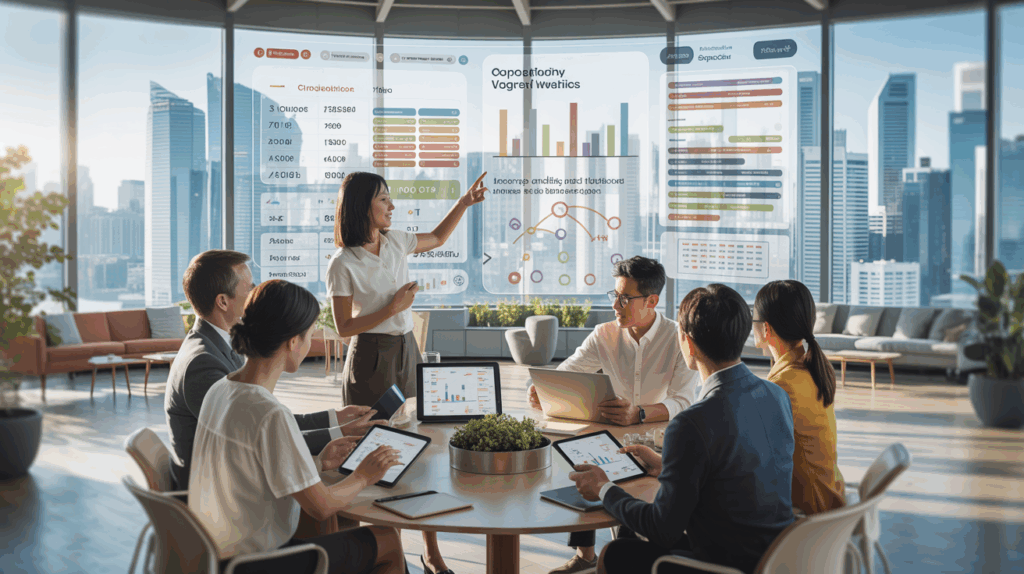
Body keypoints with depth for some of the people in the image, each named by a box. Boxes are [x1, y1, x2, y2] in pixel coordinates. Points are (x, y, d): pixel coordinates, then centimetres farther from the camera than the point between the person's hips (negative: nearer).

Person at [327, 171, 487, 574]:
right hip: (370, 362, -6)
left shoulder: (395, 241, 5)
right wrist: (393, 308, -16)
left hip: (406, 352, 6)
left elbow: (436, 239, 26)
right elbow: (344, 327, -11)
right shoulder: (342, 264, -12)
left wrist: (463, 203, 17)